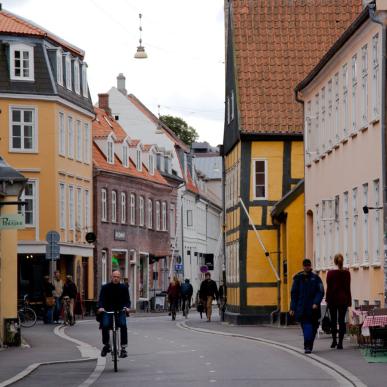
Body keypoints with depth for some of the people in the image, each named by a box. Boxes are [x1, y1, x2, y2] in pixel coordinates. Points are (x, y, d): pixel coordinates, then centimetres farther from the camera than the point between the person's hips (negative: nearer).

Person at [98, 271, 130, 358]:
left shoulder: (123, 288, 5)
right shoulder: (105, 287, 3)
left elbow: (127, 300, 0)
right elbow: (101, 299, -5)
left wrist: (126, 307, -23)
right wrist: (100, 307, -27)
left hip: (120, 311, 0)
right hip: (108, 311, 0)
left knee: (123, 325, -27)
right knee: (105, 325, -26)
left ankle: (123, 347, -21)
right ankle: (106, 345, -3)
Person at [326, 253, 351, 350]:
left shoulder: (330, 273, -5)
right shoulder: (346, 273, -1)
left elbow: (328, 288, -4)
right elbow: (348, 288, 2)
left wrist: (327, 299, 3)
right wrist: (349, 301, 7)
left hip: (333, 298, -1)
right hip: (343, 298, 1)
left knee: (333, 320, 12)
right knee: (342, 320, 1)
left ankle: (334, 340, 11)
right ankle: (340, 342, -4)